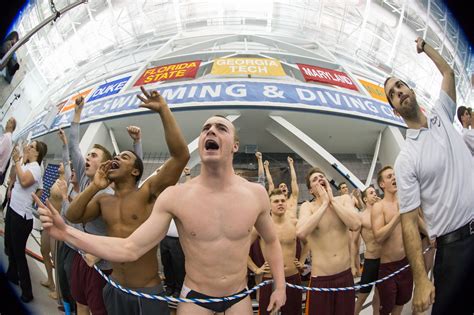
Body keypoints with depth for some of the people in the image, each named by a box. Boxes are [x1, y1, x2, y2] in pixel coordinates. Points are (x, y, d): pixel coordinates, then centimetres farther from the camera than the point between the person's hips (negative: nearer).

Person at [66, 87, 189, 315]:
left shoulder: (148, 192, -11)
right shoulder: (103, 200, 8)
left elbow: (181, 155, -24)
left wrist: (163, 110, -26)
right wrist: (94, 187, -8)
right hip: (114, 289, 5)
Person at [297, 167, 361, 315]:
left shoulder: (344, 199, 1)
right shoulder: (308, 206, -6)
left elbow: (356, 224, -17)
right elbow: (301, 233, -26)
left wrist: (332, 200, -13)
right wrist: (324, 203, -18)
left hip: (346, 276, 3)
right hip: (320, 280, -2)